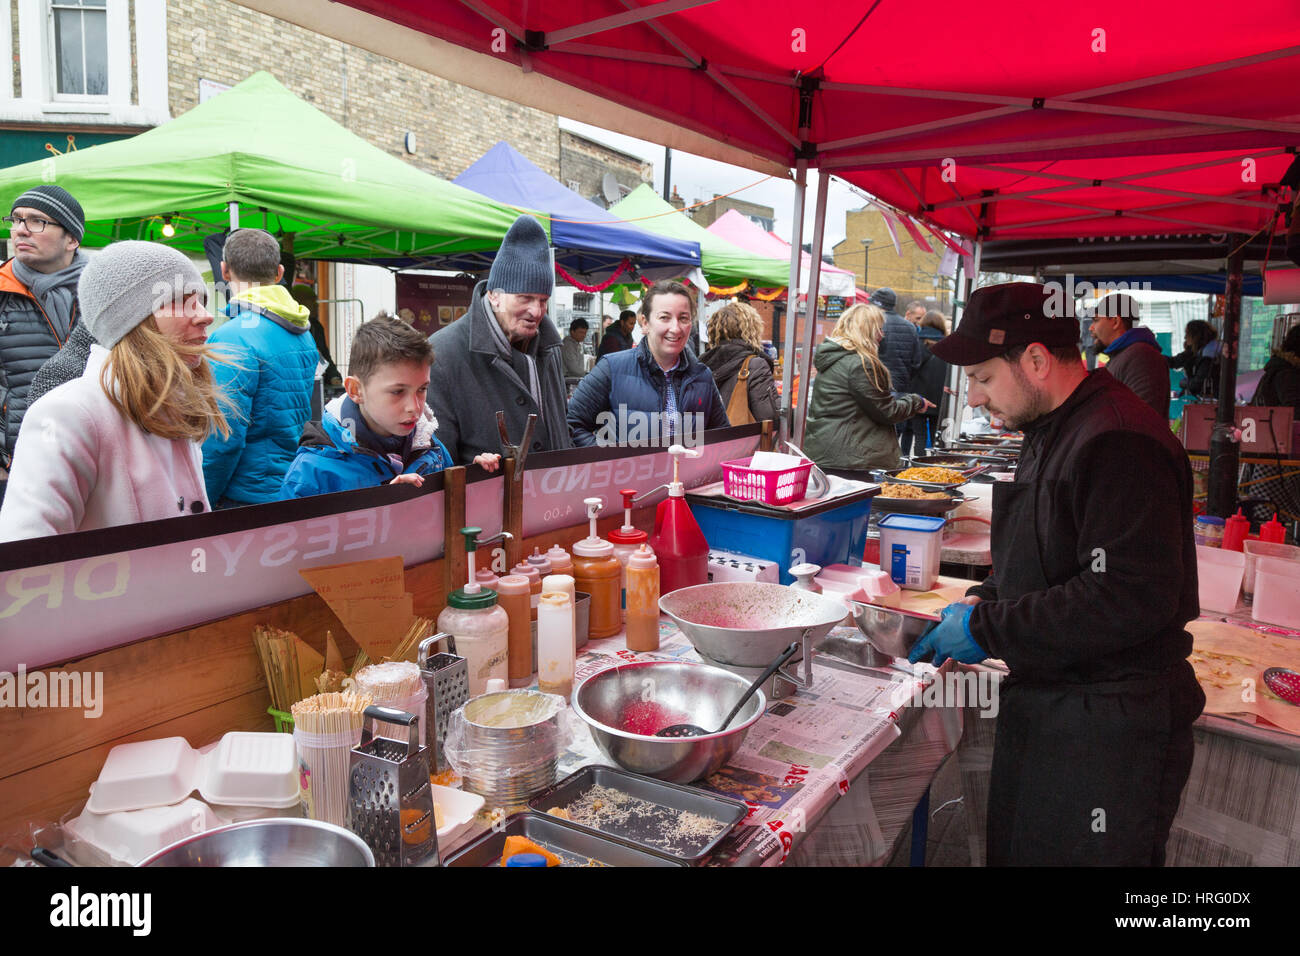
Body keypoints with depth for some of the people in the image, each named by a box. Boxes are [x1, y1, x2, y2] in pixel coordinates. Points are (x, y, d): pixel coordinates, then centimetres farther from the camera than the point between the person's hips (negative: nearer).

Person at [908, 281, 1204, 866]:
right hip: (1044, 709, 10)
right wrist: (979, 605, 4)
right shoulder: (1053, 433, 12)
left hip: (1109, 735, -9)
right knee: (1013, 851, 20)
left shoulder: (1119, 444, -22)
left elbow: (1129, 601, -28)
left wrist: (986, 628, -21)